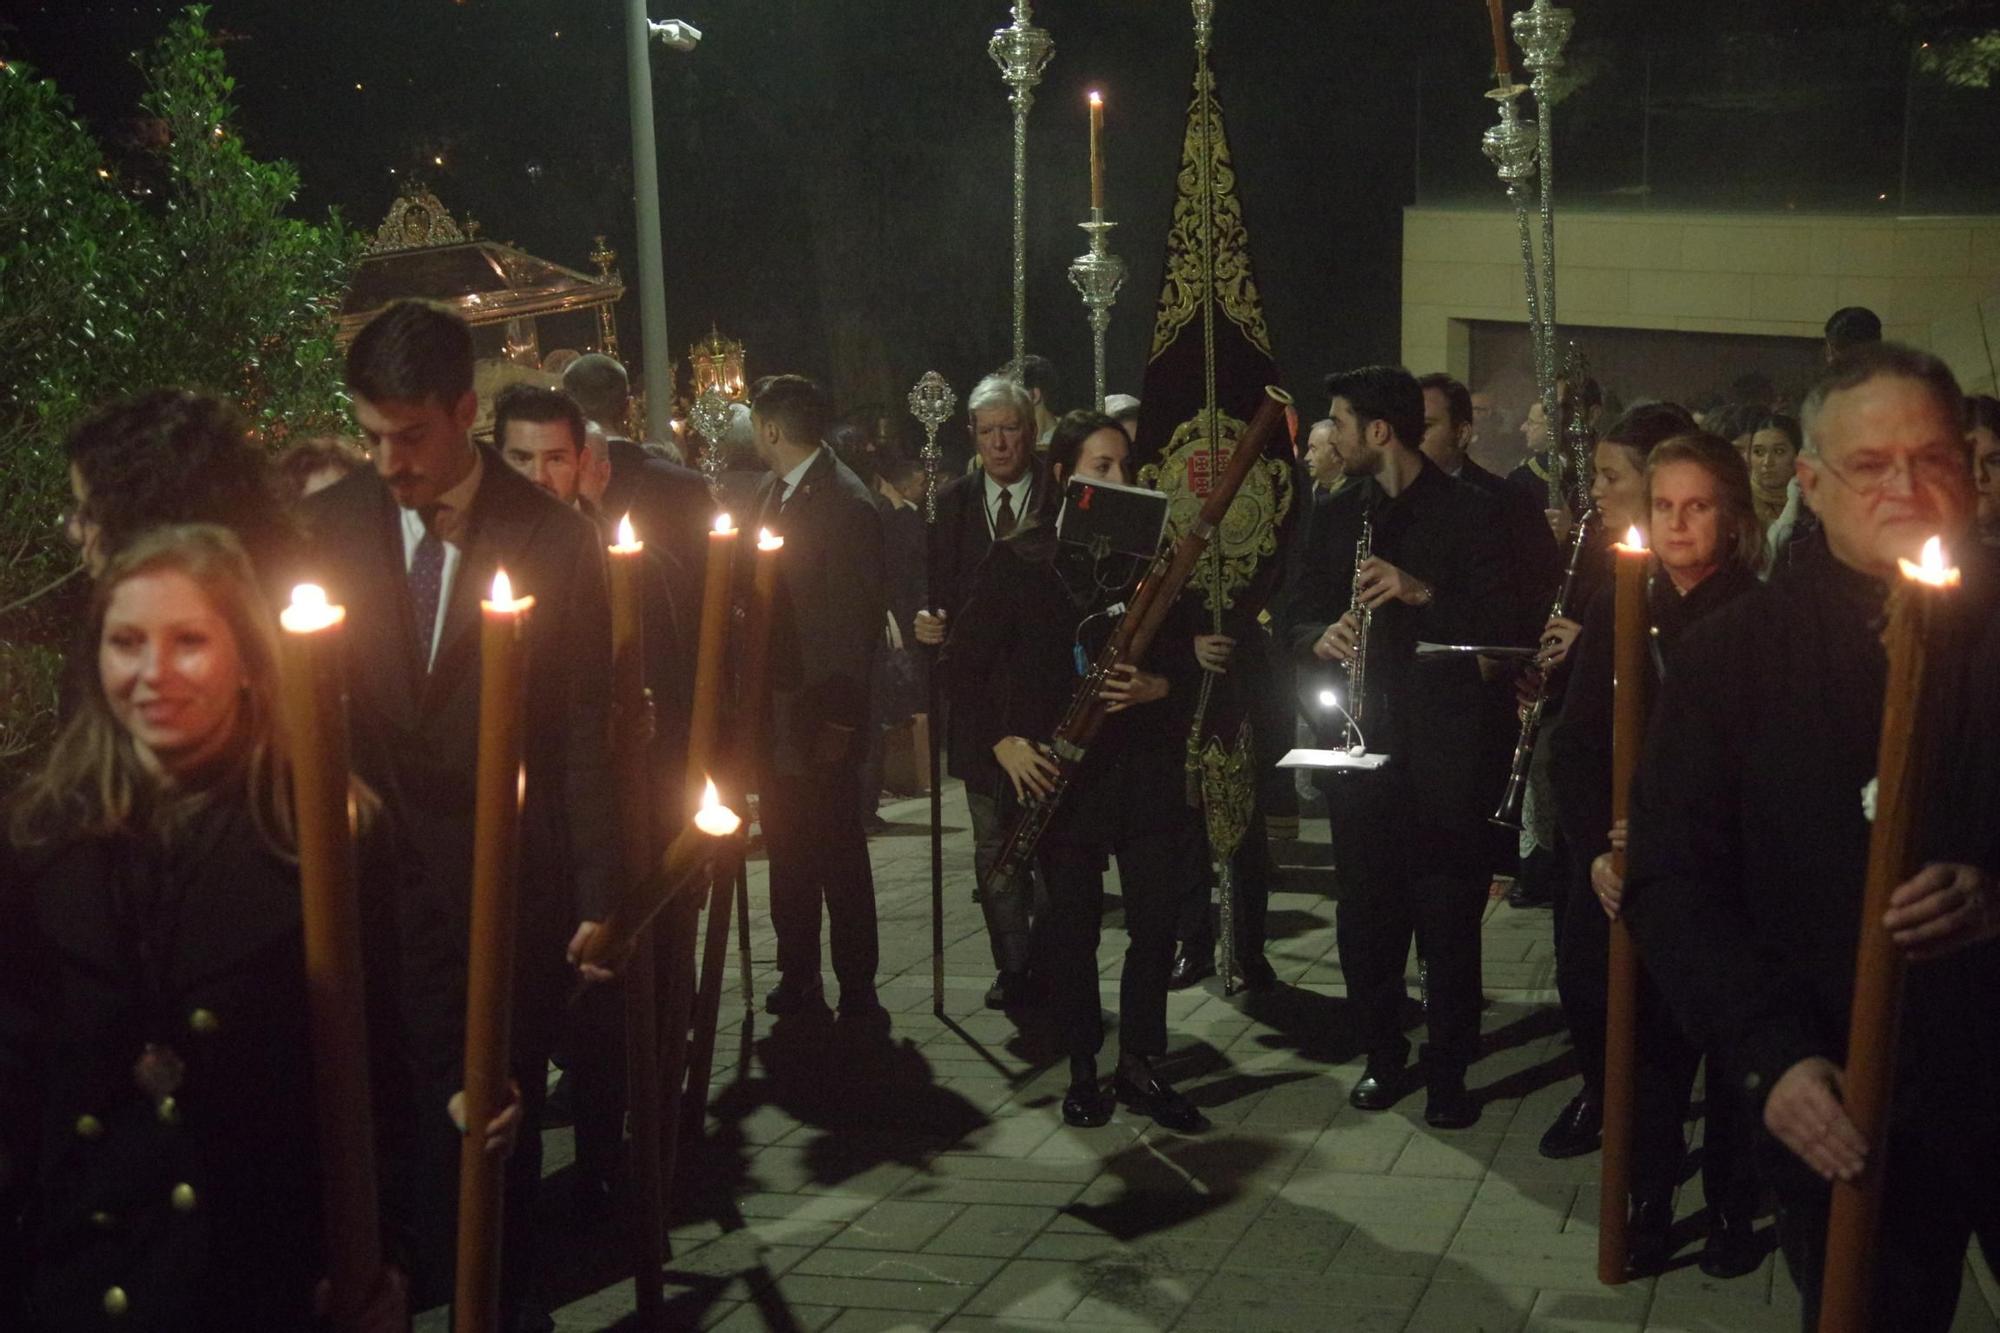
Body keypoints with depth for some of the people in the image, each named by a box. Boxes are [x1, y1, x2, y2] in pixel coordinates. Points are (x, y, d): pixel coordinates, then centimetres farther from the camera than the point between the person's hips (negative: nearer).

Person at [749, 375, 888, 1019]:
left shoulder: (845, 503, -15)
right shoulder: (771, 492, 10)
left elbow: (857, 617, -17)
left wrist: (840, 719, -18)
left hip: (820, 712, -8)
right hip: (775, 705, 8)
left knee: (837, 852, 0)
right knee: (787, 849, 14)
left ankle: (857, 992, 8)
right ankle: (797, 978, 24)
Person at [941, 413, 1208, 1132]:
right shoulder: (1018, 562, -1)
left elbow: (1186, 660, 9)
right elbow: (963, 663, 1)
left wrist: (1156, 686, -13)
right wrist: (1001, 742, -9)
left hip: (1143, 762, 2)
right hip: (1054, 767, -2)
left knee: (1158, 915, -1)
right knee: (1071, 920, 5)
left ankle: (1139, 1067, 14)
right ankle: (1083, 1068, 20)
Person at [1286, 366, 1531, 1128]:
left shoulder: (1469, 514, -4)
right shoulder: (1341, 515, 12)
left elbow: (1510, 624, -11)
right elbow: (1302, 614, 15)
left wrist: (1422, 592, -24)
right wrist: (1321, 636, -9)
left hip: (1444, 745, -4)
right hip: (1361, 742, 5)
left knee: (1448, 921, 0)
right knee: (1365, 915, 9)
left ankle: (1449, 1071, 11)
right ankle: (1383, 1055, 23)